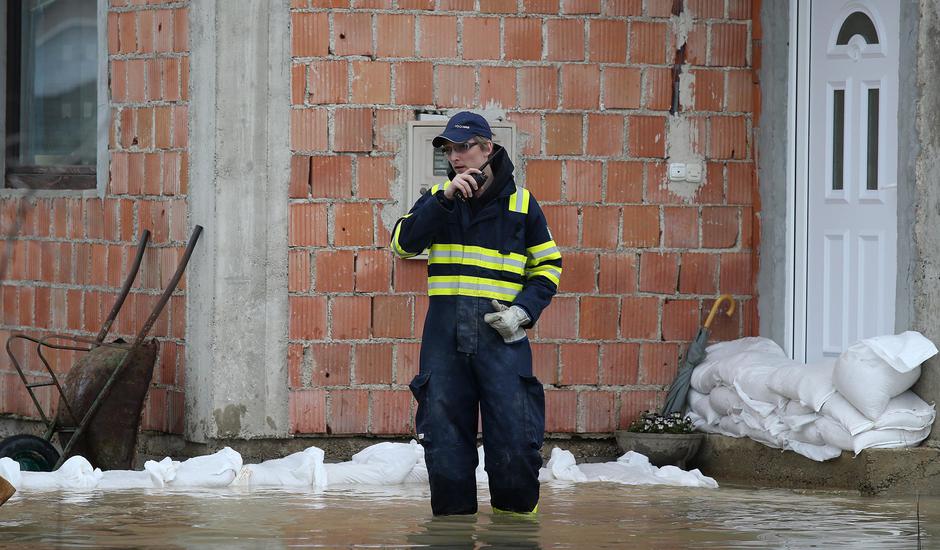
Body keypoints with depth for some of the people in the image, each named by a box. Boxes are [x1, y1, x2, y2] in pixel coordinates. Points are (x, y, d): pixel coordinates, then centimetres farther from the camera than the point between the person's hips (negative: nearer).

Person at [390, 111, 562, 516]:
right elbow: (403, 242, -4)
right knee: (444, 437, 1)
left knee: (514, 436, -9)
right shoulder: (437, 200, 12)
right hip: (445, 331, 2)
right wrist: (445, 198, -13)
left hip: (500, 331, -2)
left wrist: (524, 310, -3)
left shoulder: (520, 202, 8)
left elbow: (548, 266, 14)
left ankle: (515, 517, 4)